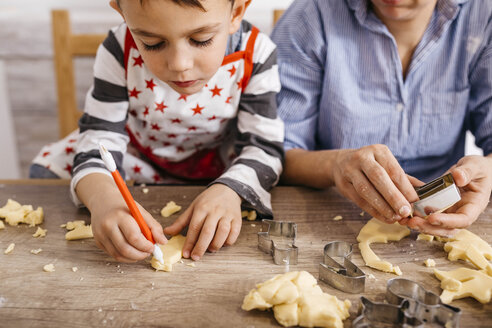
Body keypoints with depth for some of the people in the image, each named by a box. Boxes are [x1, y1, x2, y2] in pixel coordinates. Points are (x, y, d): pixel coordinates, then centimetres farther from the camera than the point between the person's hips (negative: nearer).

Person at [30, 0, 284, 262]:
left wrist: (228, 190, -47)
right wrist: (104, 199, -52)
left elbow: (263, 146, -25)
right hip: (138, 155, 1)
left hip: (217, 164, 0)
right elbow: (99, 141, -28)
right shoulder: (120, 52, -28)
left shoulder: (255, 55, -29)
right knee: (48, 168, -8)